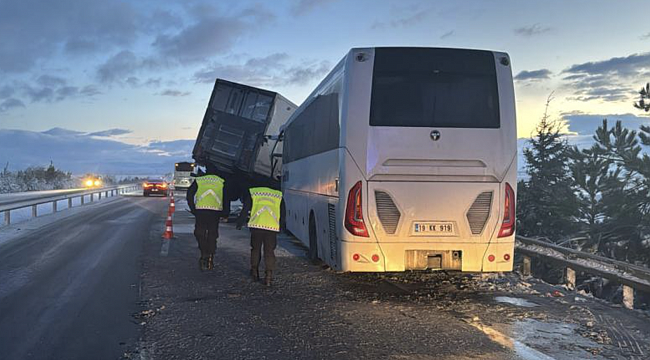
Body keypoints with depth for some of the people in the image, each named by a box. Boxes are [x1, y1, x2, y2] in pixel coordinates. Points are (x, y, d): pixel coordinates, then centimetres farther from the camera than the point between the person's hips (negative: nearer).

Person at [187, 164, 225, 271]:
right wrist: (224, 213, 12)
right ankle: (210, 260, 12)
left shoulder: (198, 180, 11)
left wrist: (193, 210, 8)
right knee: (212, 235, 10)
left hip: (200, 210, -1)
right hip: (215, 211, 1)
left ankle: (204, 255, -10)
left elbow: (189, 194, 4)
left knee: (200, 234, 8)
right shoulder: (222, 182, 11)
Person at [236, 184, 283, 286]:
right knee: (269, 251, 6)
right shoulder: (278, 195, 18)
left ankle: (255, 273, 24)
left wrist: (239, 224, 17)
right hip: (272, 227, 1)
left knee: (255, 249, 18)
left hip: (256, 225, -1)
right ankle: (269, 275, -3)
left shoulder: (252, 193, 12)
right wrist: (281, 227, 29)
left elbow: (245, 210, 8)